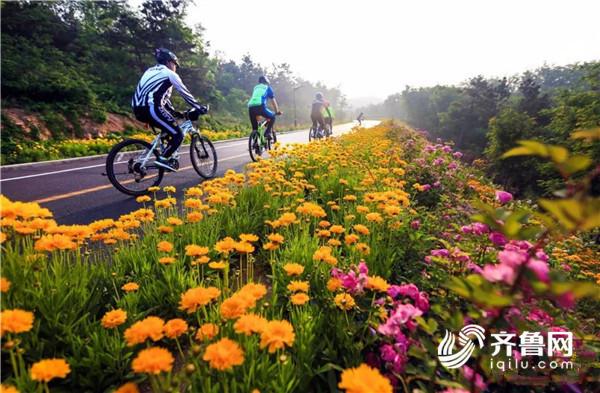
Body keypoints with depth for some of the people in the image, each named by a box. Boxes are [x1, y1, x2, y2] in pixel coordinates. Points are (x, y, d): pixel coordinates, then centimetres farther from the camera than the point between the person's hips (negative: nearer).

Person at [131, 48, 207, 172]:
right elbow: (185, 93, 8)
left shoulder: (151, 71, 31)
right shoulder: (169, 73, 7)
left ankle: (166, 156, 23)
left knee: (169, 126, 27)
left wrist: (175, 112, 36)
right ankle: (163, 159, -13)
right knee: (178, 135, -1)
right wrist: (200, 108, 17)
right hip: (151, 108, -9)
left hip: (138, 109, 9)